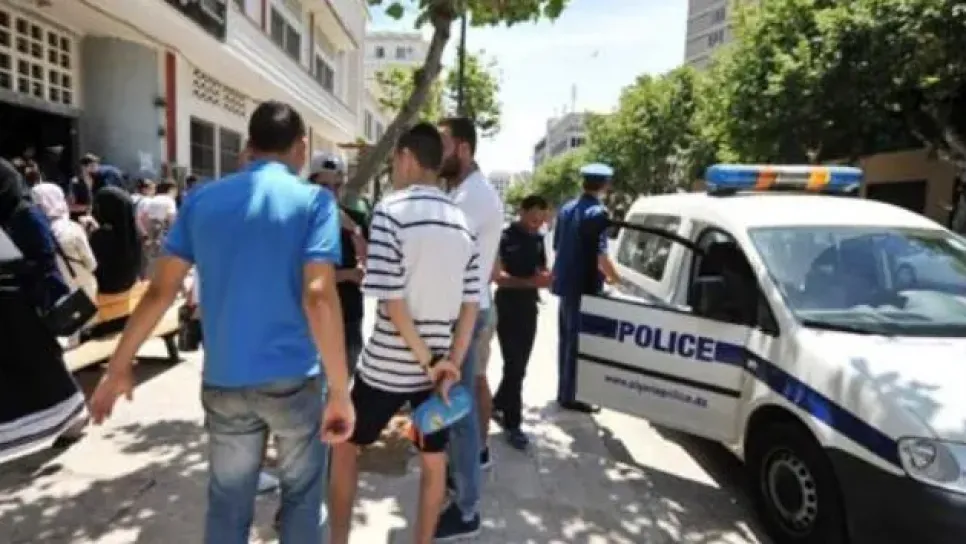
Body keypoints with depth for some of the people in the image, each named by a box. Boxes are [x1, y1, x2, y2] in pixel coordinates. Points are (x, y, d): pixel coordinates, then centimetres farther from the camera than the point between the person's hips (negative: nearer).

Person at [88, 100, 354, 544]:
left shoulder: (201, 200, 3)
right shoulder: (314, 201, -8)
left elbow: (161, 290, 3)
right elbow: (318, 297, -19)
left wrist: (118, 368, 13)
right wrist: (340, 391, -16)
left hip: (223, 382, 3)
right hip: (294, 378, -3)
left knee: (228, 504, 17)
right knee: (301, 494, 17)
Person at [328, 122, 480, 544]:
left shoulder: (391, 210, -14)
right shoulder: (461, 222, 4)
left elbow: (391, 298, -19)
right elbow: (470, 304, 1)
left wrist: (427, 361, -12)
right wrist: (450, 365, 0)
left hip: (387, 364, -4)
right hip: (438, 365, 5)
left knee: (345, 447, 17)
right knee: (434, 460, 16)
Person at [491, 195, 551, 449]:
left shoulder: (538, 239, 8)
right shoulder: (505, 237, -12)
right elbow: (497, 276, -17)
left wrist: (546, 277, -7)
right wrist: (531, 282, -29)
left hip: (529, 307, 6)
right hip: (507, 307, -6)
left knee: (520, 364, 13)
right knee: (514, 365, -5)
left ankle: (498, 404, 33)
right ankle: (512, 424, 5)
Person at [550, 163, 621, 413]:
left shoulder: (566, 208, 9)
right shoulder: (597, 212, -16)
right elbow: (600, 255, -21)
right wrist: (614, 277, -6)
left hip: (565, 283, 8)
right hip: (584, 286, -8)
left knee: (566, 339, 17)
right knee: (578, 341, 1)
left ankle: (564, 390, 28)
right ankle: (569, 396, 9)